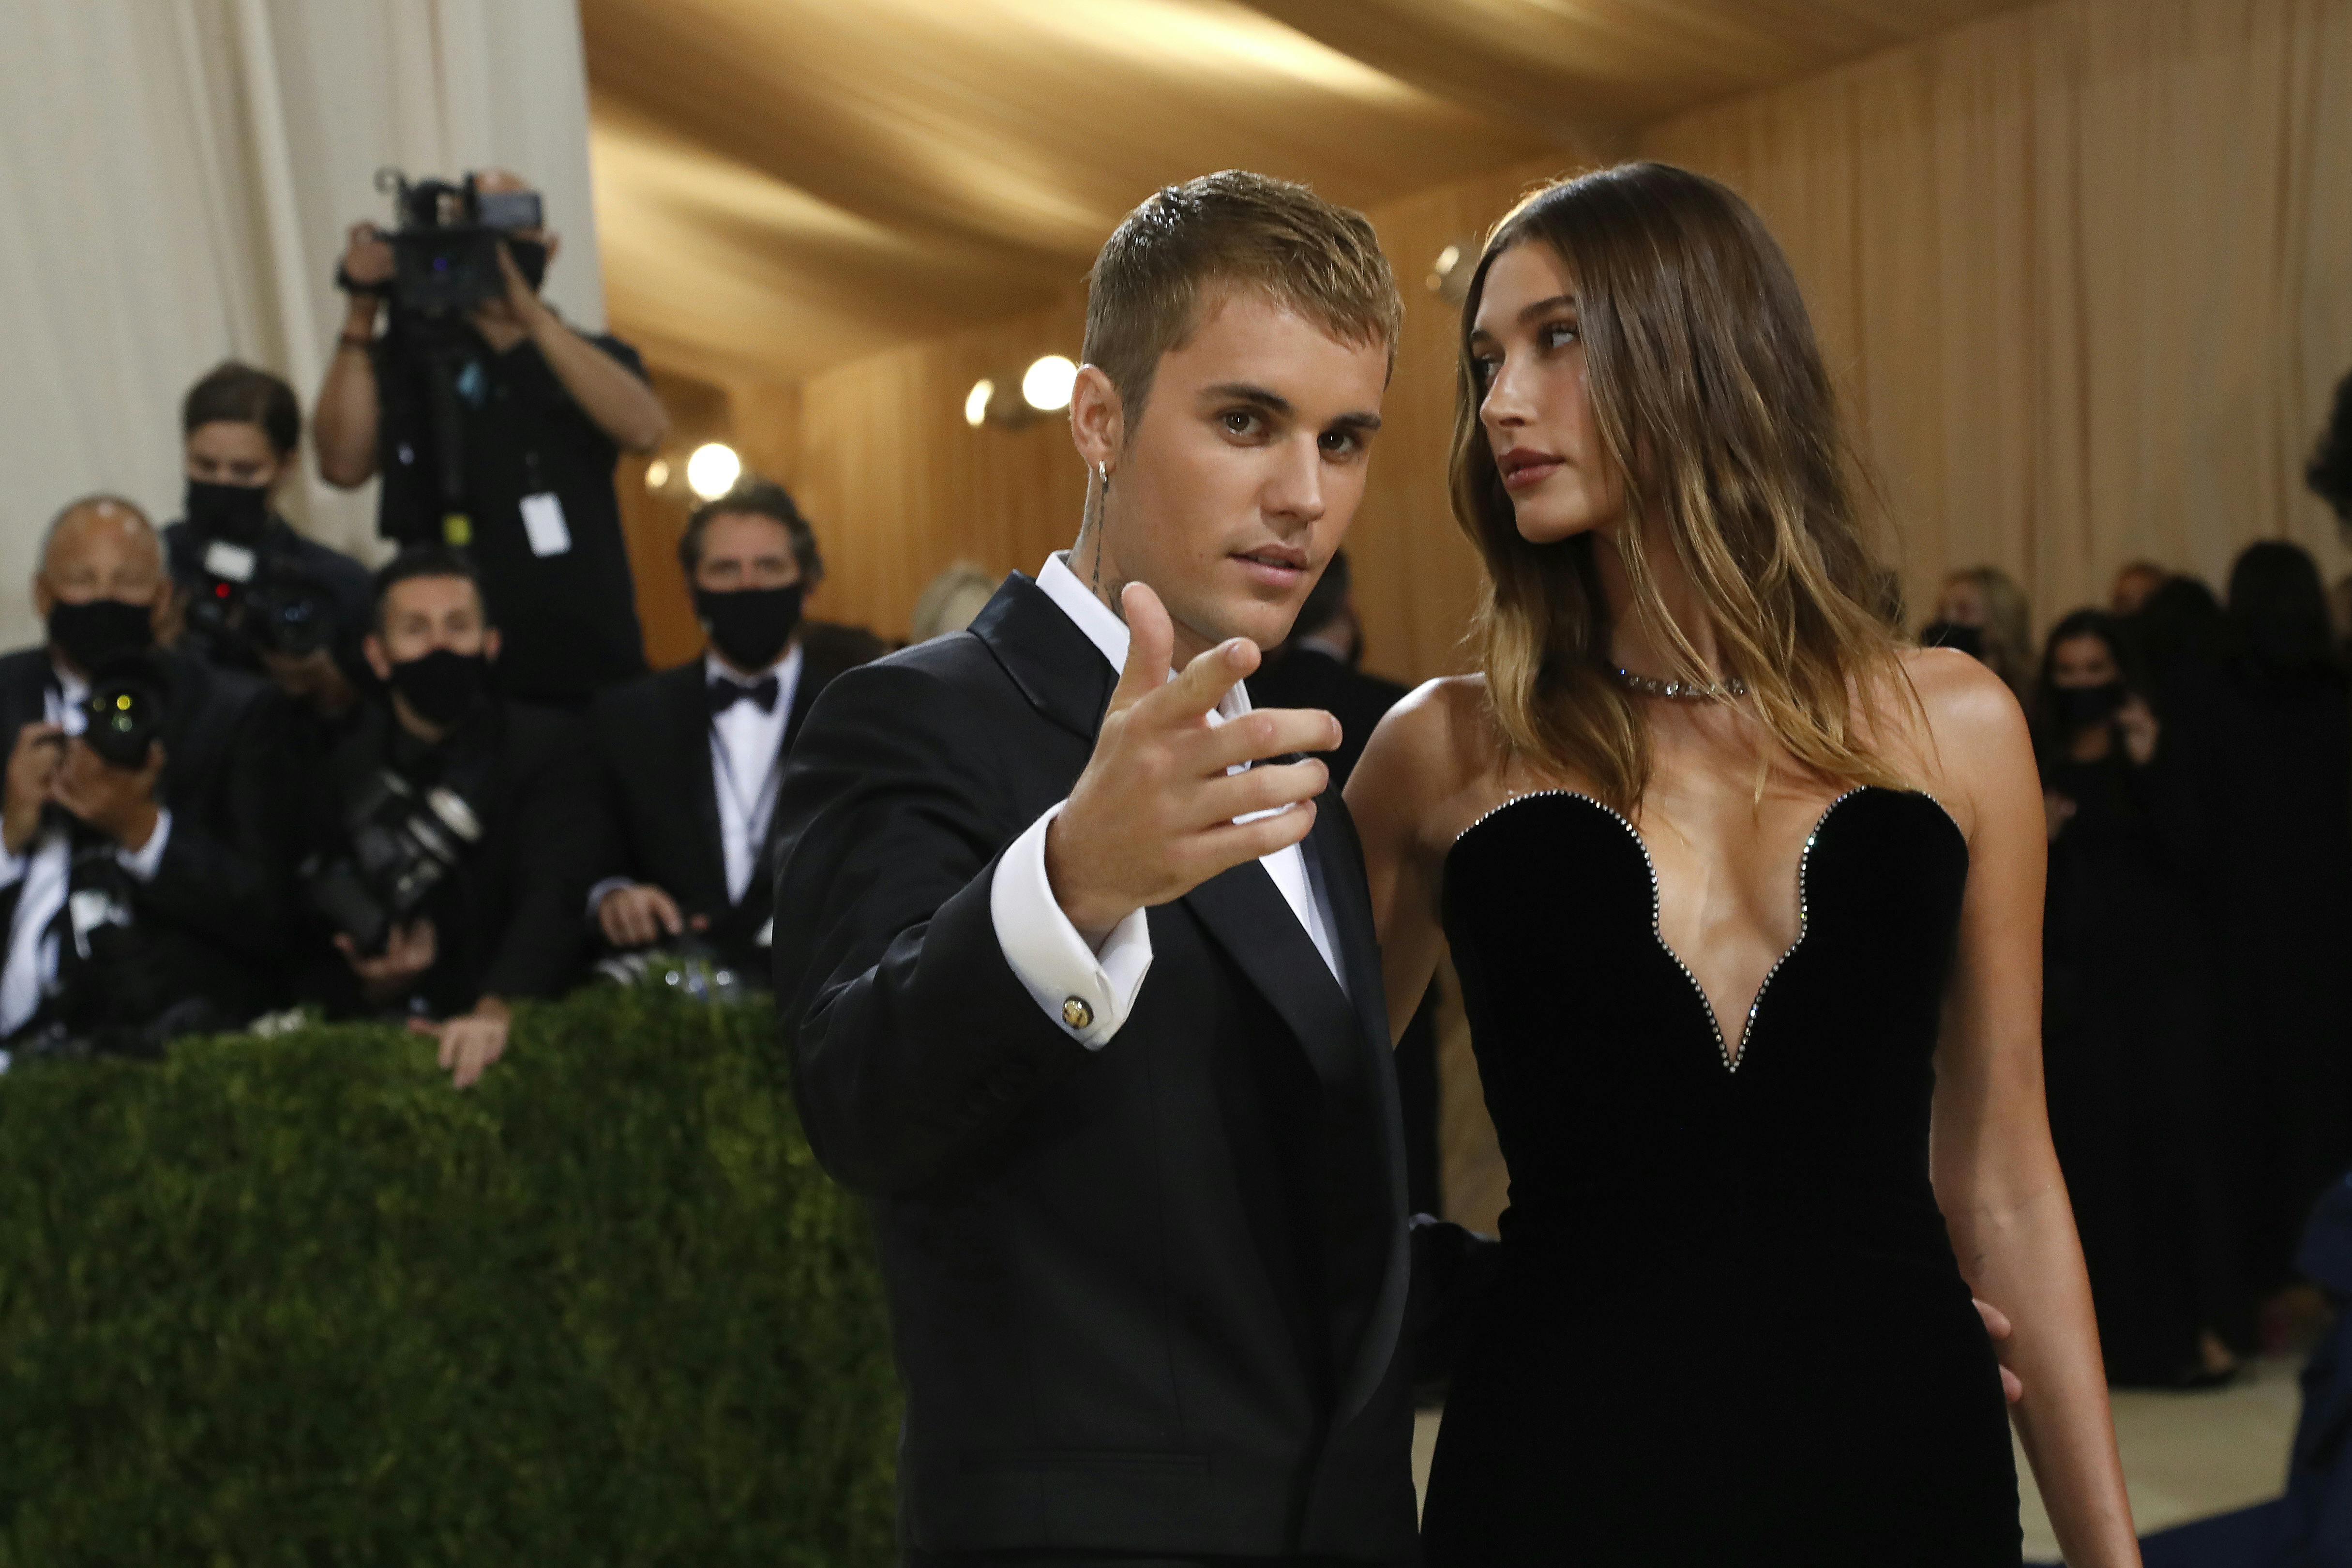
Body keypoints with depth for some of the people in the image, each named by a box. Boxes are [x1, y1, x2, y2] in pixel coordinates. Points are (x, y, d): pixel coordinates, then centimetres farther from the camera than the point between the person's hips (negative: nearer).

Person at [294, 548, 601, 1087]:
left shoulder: (552, 746, 3)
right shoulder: (344, 774, 11)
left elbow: (551, 898, -15)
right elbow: (324, 971, 14)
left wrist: (497, 1008, -34)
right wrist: (374, 988, -10)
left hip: (523, 1023, -3)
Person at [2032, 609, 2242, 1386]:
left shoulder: (2157, 757, 6)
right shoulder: (2038, 768, 10)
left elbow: (2190, 852, -9)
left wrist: (2151, 765, -17)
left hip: (2160, 980, -2)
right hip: (2075, 986, 2)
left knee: (2172, 1140, -7)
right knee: (2089, 1149, -1)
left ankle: (2199, 1324, -4)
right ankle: (2113, 1327, 5)